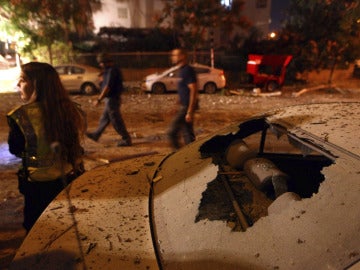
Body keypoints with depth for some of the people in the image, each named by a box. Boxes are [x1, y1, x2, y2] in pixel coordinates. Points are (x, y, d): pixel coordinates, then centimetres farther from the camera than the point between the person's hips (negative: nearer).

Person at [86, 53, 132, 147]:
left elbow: (108, 87, -24)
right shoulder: (111, 70, 14)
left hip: (112, 99, -10)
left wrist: (99, 99, -23)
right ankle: (96, 135, 33)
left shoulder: (112, 71, -18)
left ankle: (126, 140, 4)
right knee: (104, 118, 19)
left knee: (116, 121, -3)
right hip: (111, 99, 10)